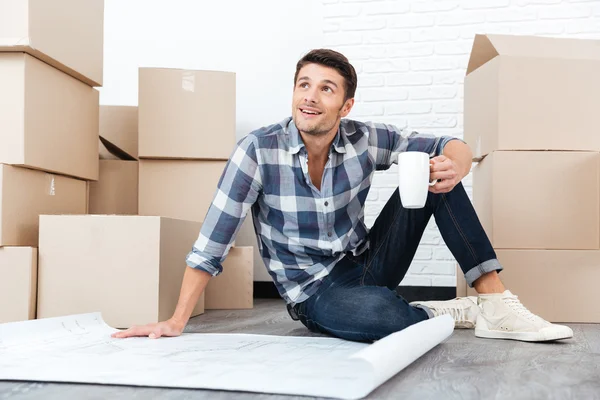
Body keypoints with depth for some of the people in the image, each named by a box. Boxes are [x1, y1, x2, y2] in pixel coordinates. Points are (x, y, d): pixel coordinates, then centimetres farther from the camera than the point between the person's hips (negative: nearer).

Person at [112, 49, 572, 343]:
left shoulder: (365, 139, -9)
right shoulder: (258, 150, -17)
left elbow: (452, 145, -5)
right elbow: (211, 243, -15)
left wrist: (453, 166, -30)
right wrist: (176, 322, -18)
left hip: (368, 262, 4)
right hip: (316, 292, -4)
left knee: (434, 173, -15)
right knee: (381, 314, -39)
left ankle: (496, 304, -15)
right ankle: (453, 311, -6)